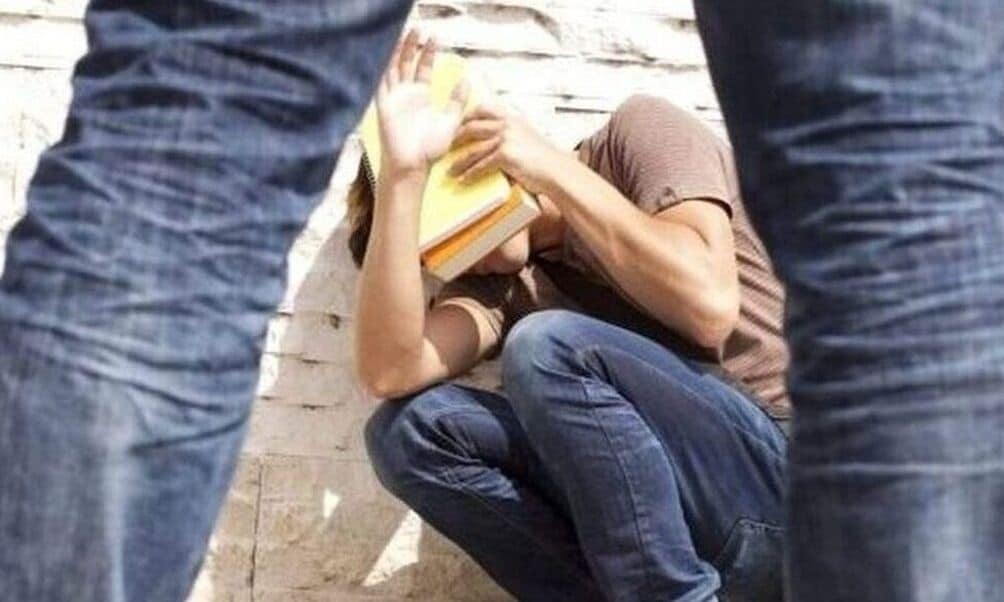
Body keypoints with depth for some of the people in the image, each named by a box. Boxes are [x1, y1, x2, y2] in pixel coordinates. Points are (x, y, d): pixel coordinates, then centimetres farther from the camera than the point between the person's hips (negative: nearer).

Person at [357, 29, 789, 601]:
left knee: (548, 347, -25)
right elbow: (391, 371, -6)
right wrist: (401, 169, -9)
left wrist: (553, 168, -8)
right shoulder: (502, 285, 15)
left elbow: (710, 304, -15)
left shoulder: (638, 133, 3)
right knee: (410, 429, -9)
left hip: (795, 475, -6)